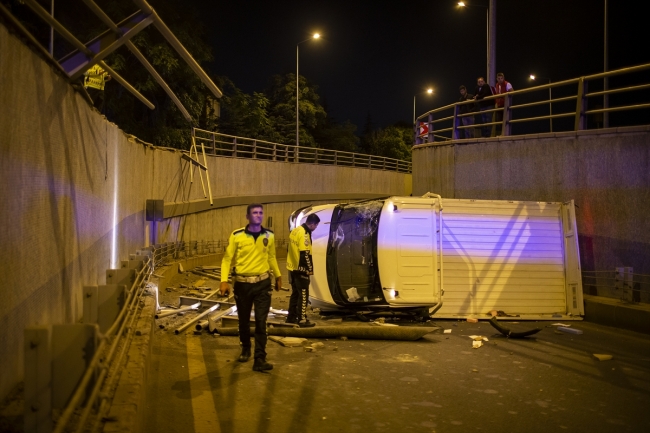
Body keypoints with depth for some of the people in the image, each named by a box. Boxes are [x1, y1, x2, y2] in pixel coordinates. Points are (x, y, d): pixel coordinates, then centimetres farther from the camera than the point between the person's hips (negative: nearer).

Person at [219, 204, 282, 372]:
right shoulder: (237, 236, -8)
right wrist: (224, 280, -12)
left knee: (261, 322, -4)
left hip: (263, 283, 1)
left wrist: (278, 276, 23)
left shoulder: (269, 236, 2)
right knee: (244, 320, 15)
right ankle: (245, 348, 38)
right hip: (242, 284, -1)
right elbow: (227, 258, -3)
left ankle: (260, 360, 0)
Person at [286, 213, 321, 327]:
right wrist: (310, 269, -13)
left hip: (292, 267, 9)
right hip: (300, 269, -9)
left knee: (295, 293, 18)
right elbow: (305, 254, -23)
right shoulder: (304, 234, -19)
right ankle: (302, 320, 1)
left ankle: (291, 317, 24)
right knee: (303, 295, -2)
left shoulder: (295, 230, 10)